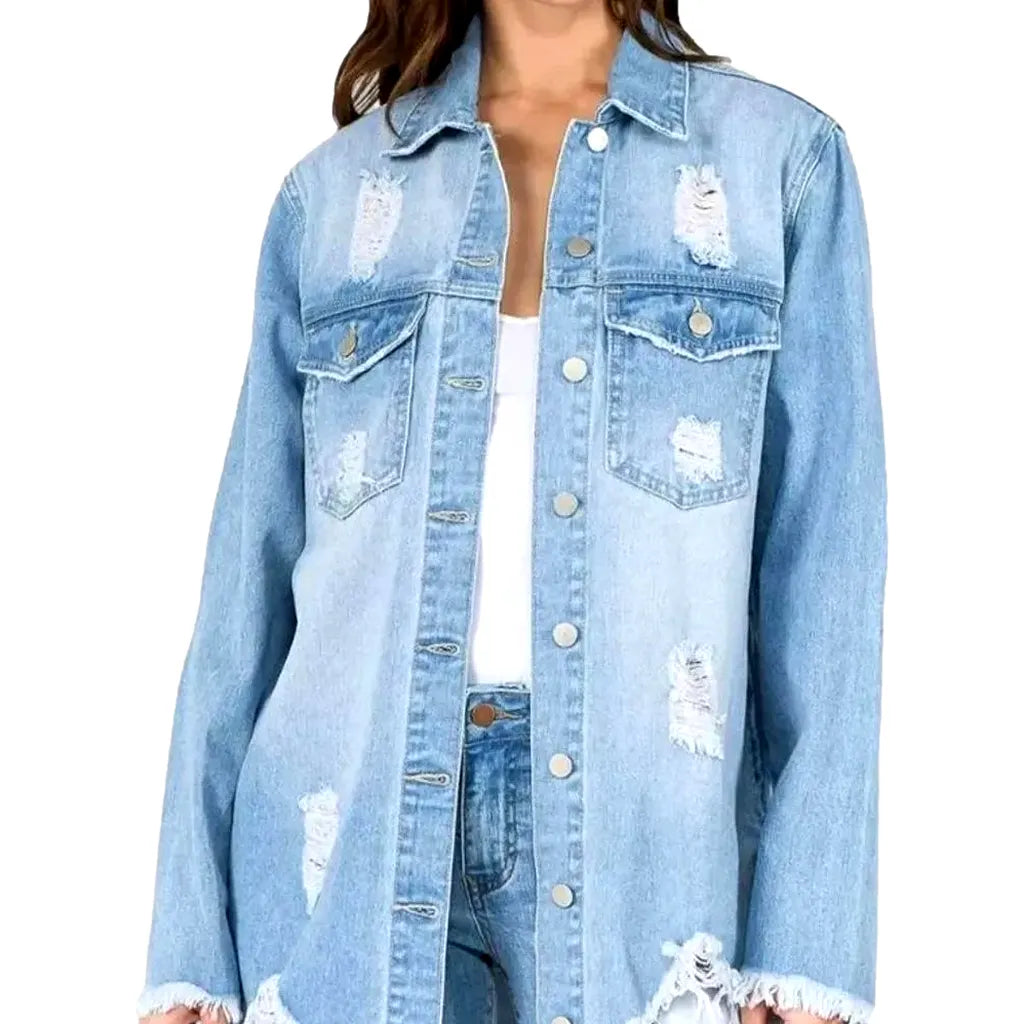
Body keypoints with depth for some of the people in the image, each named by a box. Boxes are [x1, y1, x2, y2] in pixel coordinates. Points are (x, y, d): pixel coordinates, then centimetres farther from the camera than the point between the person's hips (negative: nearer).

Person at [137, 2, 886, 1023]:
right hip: (357, 821, 2)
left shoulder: (781, 157, 3)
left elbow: (825, 567, -2)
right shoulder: (329, 190, 8)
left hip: (640, 816, -1)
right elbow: (251, 576, 6)